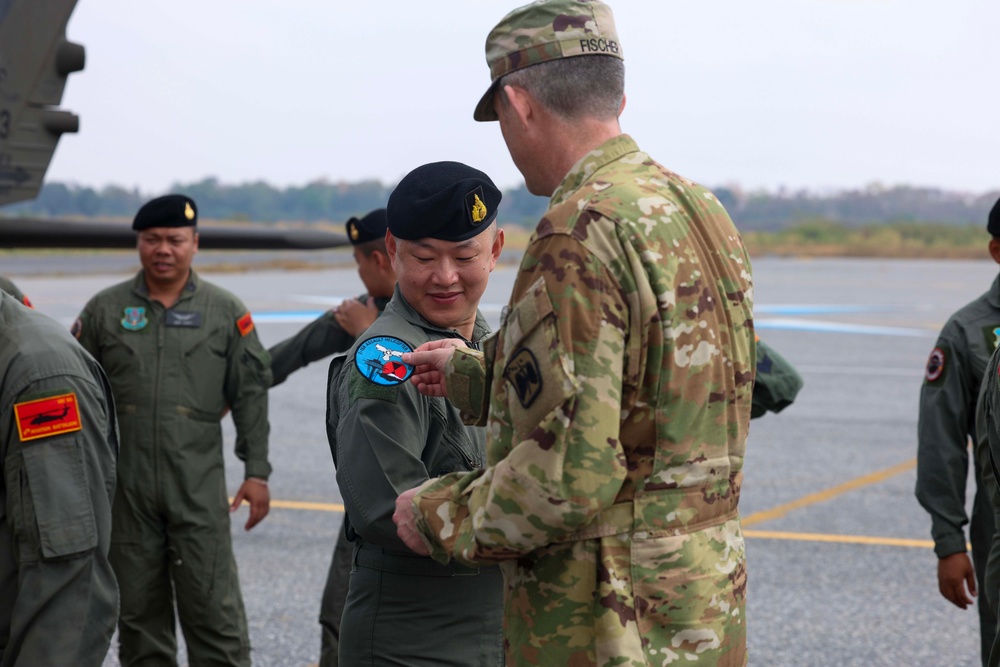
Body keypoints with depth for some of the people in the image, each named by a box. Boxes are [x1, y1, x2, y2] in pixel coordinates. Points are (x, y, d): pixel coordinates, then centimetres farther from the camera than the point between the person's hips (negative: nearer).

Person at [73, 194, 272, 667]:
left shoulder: (226, 312, 4)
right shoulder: (104, 310, 7)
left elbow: (251, 395, 5)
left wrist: (256, 472, -1)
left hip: (199, 487, -2)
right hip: (125, 486, 2)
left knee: (214, 609, -4)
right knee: (138, 612, 10)